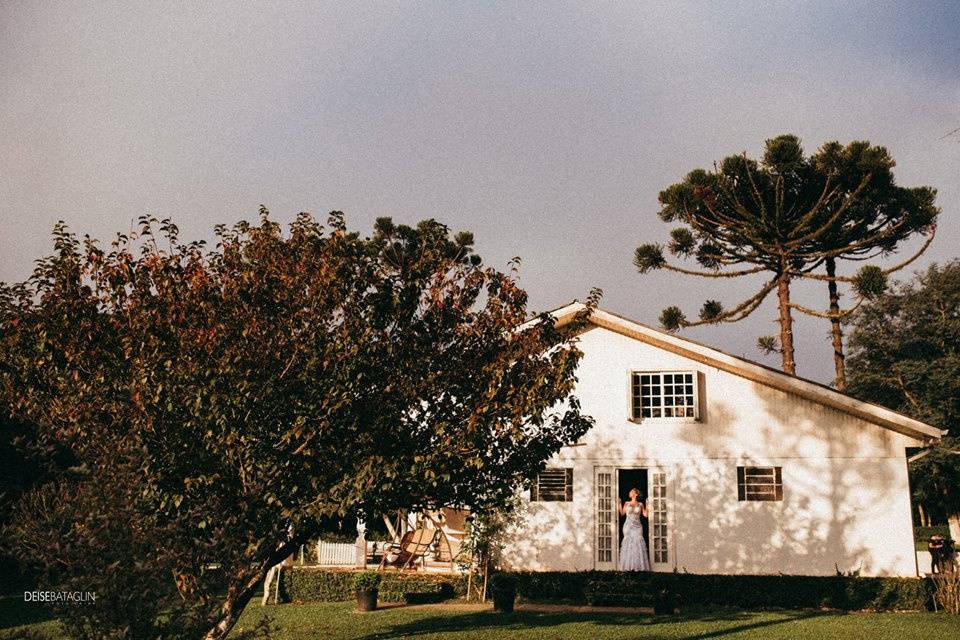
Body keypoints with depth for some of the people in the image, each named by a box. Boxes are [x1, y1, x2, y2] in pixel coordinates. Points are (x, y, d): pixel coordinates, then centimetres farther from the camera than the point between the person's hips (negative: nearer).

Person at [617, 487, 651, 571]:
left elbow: (645, 514, 2)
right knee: (628, 543, -6)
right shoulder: (627, 504, 9)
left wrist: (647, 505, -3)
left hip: (637, 526, 0)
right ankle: (628, 566, -4)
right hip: (628, 526, 0)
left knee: (638, 544, -9)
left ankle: (639, 565, -7)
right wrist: (619, 503, 0)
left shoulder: (640, 504, 8)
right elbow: (622, 513, 3)